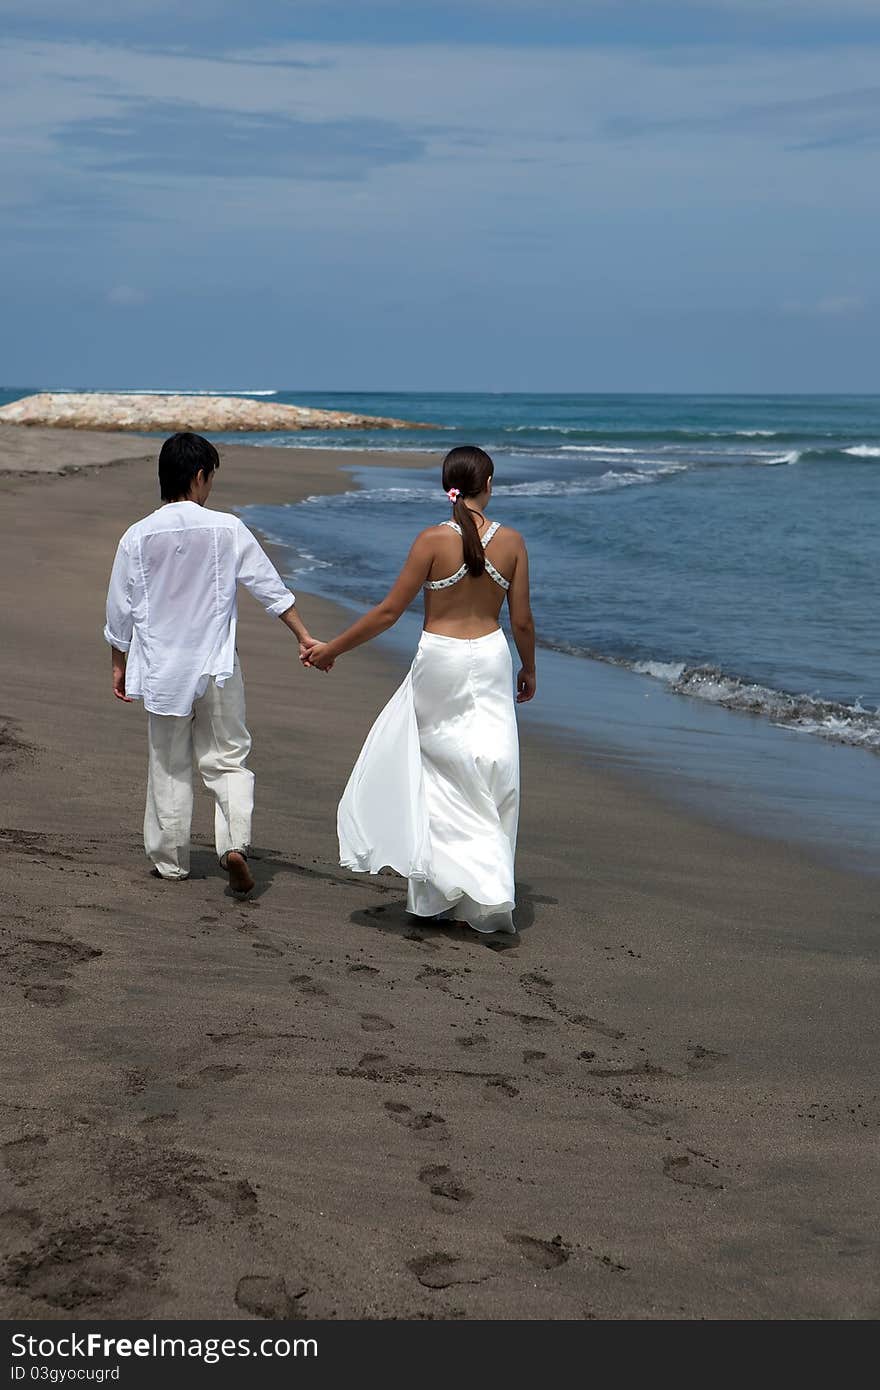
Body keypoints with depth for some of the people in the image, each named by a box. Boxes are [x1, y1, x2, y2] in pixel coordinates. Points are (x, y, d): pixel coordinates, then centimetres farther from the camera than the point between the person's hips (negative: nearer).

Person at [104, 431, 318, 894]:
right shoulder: (226, 529, -7)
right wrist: (304, 637, 6)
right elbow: (270, 587, -3)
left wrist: (119, 665, 16)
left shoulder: (138, 536, -4)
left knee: (169, 767, 13)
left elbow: (120, 611, 3)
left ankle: (169, 860, 20)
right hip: (217, 666, -1)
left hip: (162, 670, 1)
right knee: (227, 759, 8)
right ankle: (234, 842, -12)